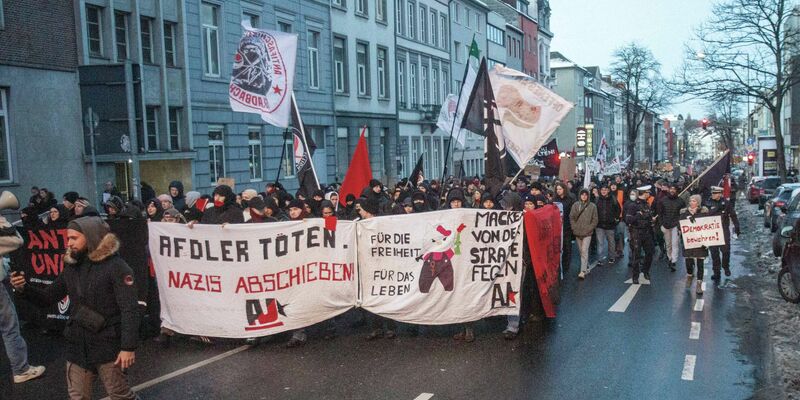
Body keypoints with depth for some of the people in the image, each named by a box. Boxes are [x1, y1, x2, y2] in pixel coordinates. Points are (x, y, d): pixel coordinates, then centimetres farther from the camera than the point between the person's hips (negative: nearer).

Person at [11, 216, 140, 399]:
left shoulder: (115, 266, -13)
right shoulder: (71, 266, 7)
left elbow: (129, 310, -17)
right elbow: (49, 297, 16)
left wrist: (128, 347, -22)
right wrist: (24, 289, -3)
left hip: (107, 345, -6)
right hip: (78, 344, 6)